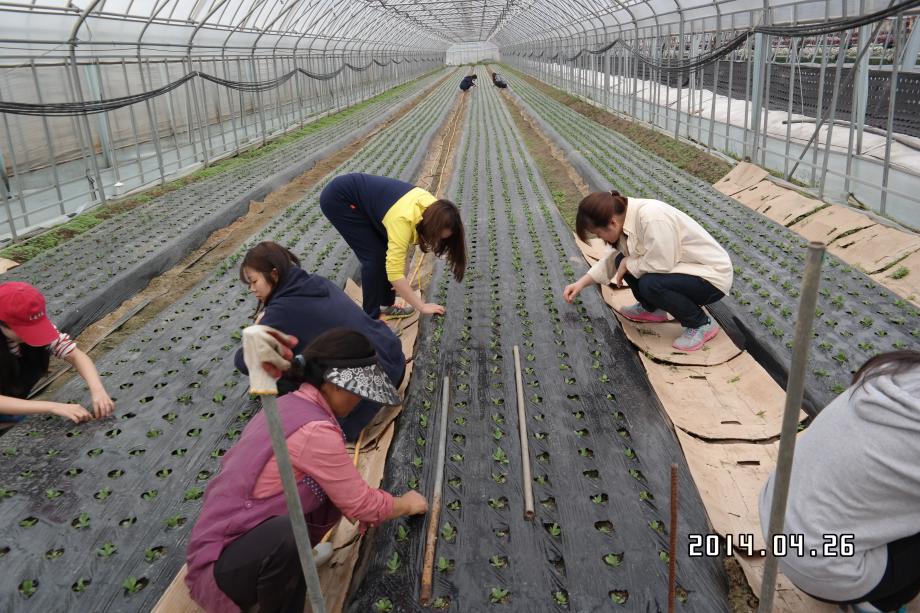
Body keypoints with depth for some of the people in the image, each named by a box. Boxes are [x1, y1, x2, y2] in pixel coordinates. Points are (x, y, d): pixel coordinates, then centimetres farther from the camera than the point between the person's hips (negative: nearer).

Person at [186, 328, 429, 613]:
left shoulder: (288, 404, 2)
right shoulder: (315, 430, -25)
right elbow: (361, 504, -12)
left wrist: (358, 509, 15)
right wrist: (407, 504, 6)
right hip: (221, 569, -8)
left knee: (331, 493, 2)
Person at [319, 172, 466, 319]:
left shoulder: (432, 207, -11)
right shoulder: (403, 218, -34)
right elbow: (394, 272, -33)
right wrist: (422, 307, -27)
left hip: (360, 193, 8)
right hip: (338, 199, -8)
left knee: (388, 252, 4)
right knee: (375, 256, -10)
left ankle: (386, 306, 17)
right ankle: (371, 317, 1)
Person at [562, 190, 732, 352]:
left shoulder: (652, 218, -31)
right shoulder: (627, 217, -4)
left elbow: (660, 265, -30)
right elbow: (614, 258, 11)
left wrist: (627, 264, -13)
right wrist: (581, 283, 8)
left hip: (712, 277, -8)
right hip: (680, 269, 8)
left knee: (649, 284, -30)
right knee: (623, 260, -3)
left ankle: (701, 324, -7)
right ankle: (651, 309, 19)